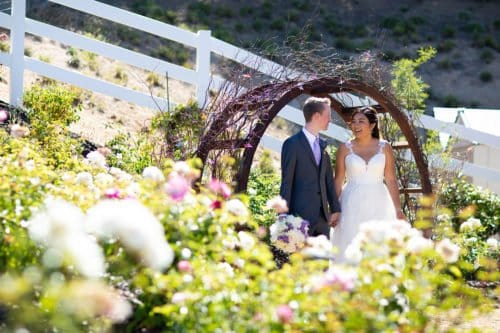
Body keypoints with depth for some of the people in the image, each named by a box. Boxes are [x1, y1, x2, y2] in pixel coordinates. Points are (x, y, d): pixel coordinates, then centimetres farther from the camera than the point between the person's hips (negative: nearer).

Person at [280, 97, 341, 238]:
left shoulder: (322, 144, 14)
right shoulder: (292, 144, -7)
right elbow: (286, 182, -8)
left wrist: (335, 208, 12)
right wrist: (285, 215, -10)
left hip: (323, 215, 7)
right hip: (301, 214, -7)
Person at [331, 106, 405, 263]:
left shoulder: (384, 147, 4)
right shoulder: (345, 148, 3)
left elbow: (391, 180, 3)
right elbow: (338, 181, 5)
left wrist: (398, 209, -1)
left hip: (377, 205, 0)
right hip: (352, 205, 0)